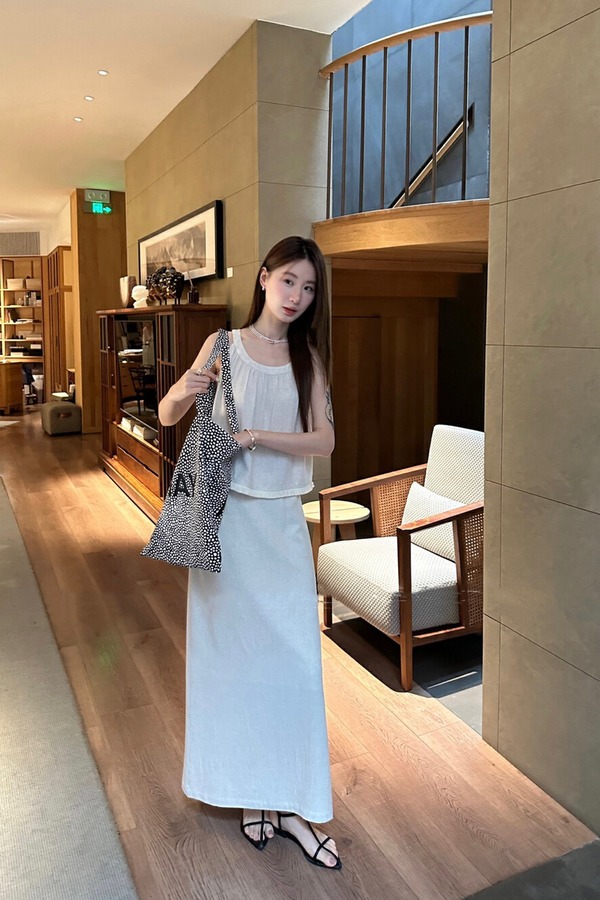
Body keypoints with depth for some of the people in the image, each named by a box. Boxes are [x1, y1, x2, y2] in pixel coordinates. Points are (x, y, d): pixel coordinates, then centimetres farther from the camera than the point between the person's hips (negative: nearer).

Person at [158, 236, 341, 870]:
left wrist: (251, 435, -17)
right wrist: (183, 390, -17)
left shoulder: (308, 356, 6)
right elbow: (167, 417, 4)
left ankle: (290, 802, 19)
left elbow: (323, 441, -5)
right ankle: (247, 791, 27)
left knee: (294, 658, 4)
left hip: (283, 520, 2)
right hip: (227, 514, -2)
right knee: (233, 650, 8)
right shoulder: (224, 345, -1)